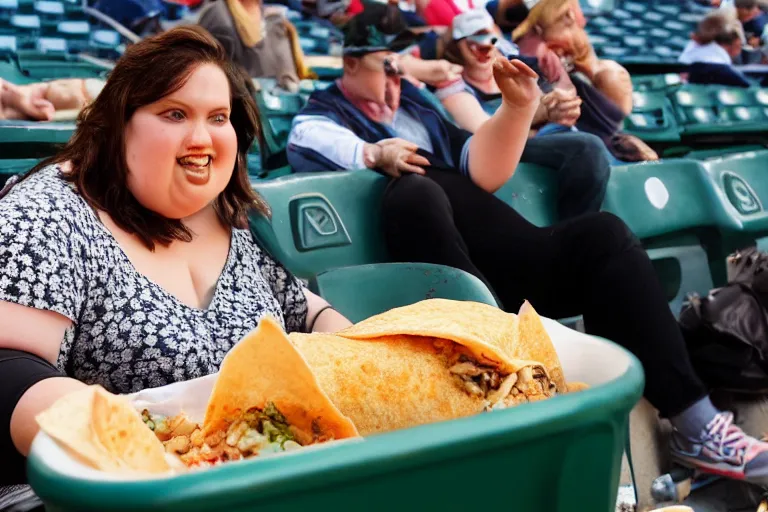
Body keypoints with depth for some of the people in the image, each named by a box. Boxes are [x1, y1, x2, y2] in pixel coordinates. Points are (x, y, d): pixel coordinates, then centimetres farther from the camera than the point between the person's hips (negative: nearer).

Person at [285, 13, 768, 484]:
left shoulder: (414, 111, 31)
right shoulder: (320, 119, 17)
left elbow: (484, 172, 22)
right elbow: (310, 144, -9)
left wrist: (518, 105, 9)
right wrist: (375, 154, -28)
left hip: (502, 260, 5)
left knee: (602, 233, -17)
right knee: (415, 190, -32)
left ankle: (694, 421, -18)